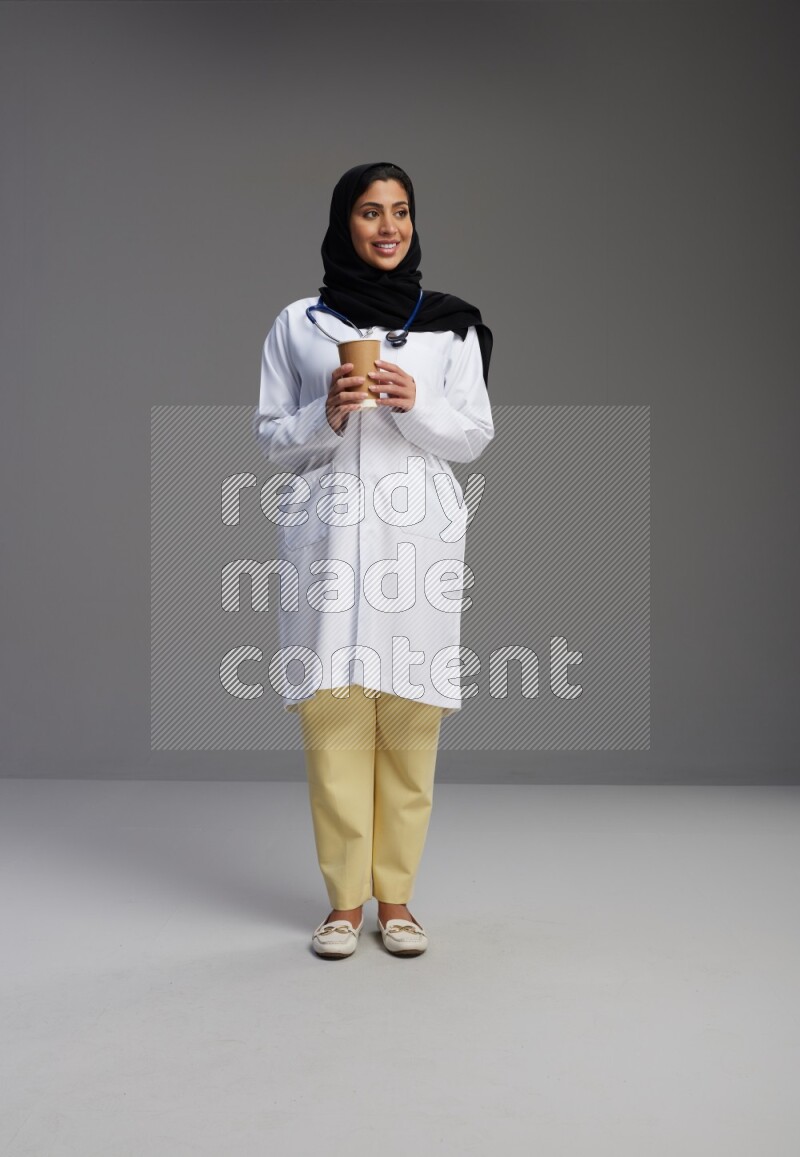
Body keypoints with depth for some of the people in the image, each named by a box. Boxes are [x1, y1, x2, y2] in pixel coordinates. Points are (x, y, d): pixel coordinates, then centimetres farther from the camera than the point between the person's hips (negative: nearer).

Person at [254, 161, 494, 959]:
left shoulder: (451, 324, 9)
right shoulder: (297, 324, 9)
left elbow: (476, 438, 8)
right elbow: (270, 437, 9)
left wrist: (415, 404, -11)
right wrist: (326, 416, -11)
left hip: (419, 537, 0)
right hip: (328, 535, 0)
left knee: (409, 720, -1)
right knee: (333, 715, -3)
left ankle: (395, 897, 13)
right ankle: (344, 900, 10)